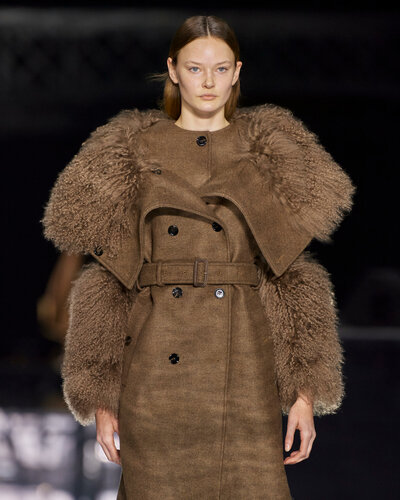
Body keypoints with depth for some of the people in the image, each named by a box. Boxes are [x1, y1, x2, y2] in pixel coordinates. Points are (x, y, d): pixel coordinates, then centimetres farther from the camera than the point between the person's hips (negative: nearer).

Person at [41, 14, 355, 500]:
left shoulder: (266, 150, 10)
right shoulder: (134, 150, 9)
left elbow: (294, 277, 8)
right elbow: (108, 279, 8)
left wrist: (305, 391, -1)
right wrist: (101, 395, 1)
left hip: (245, 373, 0)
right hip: (155, 371, 0)